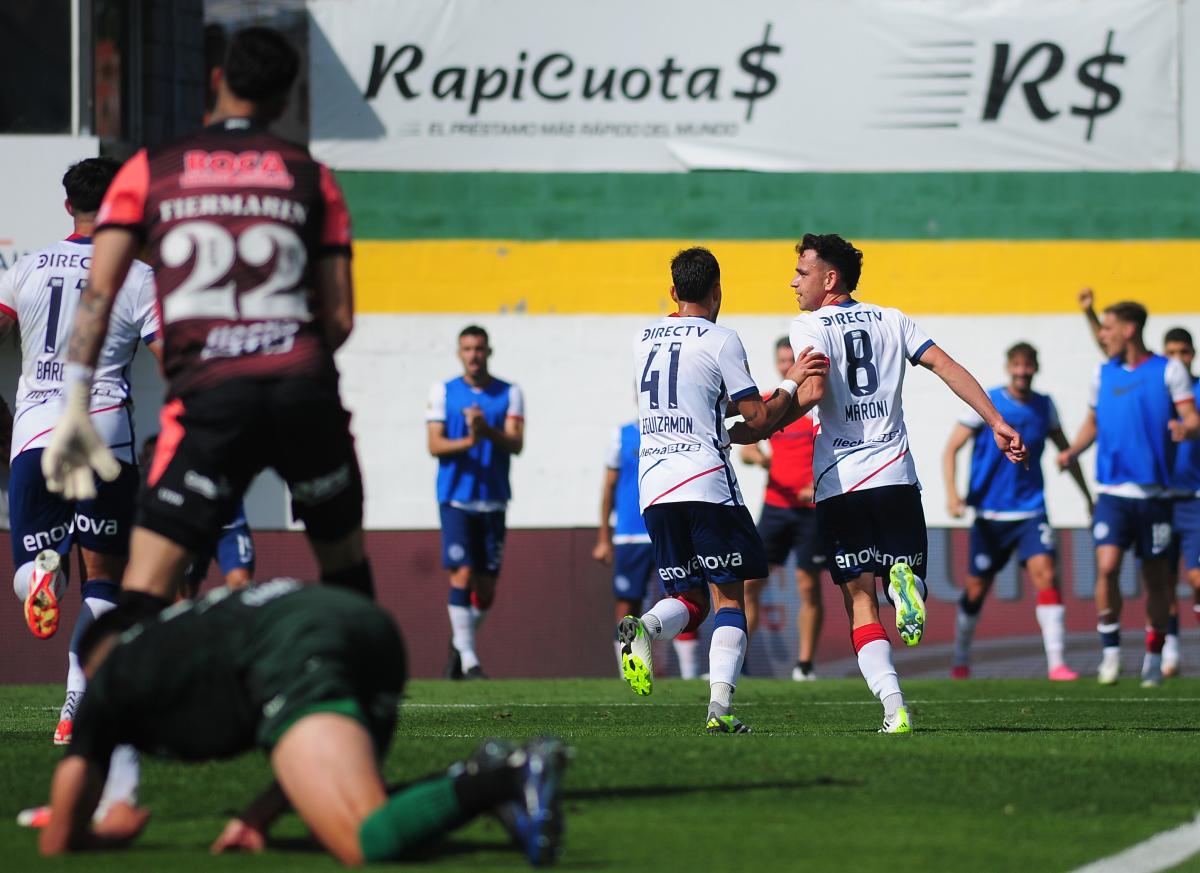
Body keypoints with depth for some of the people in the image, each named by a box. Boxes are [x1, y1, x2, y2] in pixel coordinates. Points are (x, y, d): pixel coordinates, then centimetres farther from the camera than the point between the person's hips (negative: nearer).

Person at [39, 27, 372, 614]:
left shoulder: (149, 171, 11)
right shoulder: (311, 178, 14)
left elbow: (98, 294, 3)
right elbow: (339, 318, 12)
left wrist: (74, 407, 3)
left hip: (209, 394, -2)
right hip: (306, 389, 2)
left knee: (143, 596, -5)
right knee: (345, 565, 22)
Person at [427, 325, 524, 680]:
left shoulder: (509, 394, 7)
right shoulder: (443, 392, 5)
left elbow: (516, 444, -5)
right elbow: (435, 444, -3)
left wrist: (488, 432, -24)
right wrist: (467, 442, -22)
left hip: (493, 500, 2)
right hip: (455, 498, -2)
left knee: (486, 585, 5)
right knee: (462, 574, -13)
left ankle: (460, 643, 28)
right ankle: (468, 659, -12)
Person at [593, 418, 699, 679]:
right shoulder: (623, 435, 8)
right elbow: (609, 486, 11)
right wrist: (604, 538, 8)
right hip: (629, 538, 1)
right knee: (627, 608, 1)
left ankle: (690, 675, -3)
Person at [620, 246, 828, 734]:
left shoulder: (644, 340, 15)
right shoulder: (720, 341, -4)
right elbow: (758, 420, -2)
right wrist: (791, 383, 12)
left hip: (653, 488, 5)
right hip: (705, 483, -5)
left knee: (687, 599, 11)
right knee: (728, 599, 3)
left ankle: (643, 628, -22)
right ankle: (720, 707, -11)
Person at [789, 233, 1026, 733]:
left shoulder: (810, 326, 0)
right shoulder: (891, 320, 14)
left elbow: (815, 390, -17)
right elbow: (946, 367, 5)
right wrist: (997, 423, 2)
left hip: (839, 483, -3)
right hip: (895, 475, 3)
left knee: (861, 601, 0)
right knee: (907, 568, 16)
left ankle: (894, 708, -15)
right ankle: (904, 580, -23)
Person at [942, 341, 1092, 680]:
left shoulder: (1044, 406, 5)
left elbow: (1066, 451, 19)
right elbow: (951, 449, -3)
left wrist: (1088, 498, 20)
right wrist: (952, 492, -18)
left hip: (1030, 512, 2)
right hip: (990, 513, -2)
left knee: (1046, 575, -17)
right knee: (976, 588, 4)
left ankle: (1056, 663, -18)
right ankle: (961, 659, 27)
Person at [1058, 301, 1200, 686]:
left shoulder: (1169, 371, -1)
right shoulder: (1103, 373, 10)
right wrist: (1072, 451, 3)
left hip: (1153, 492, -2)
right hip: (1113, 492, 2)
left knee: (1155, 576, 5)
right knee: (1107, 567, -15)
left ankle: (1154, 656, 20)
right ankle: (1110, 651, -4)